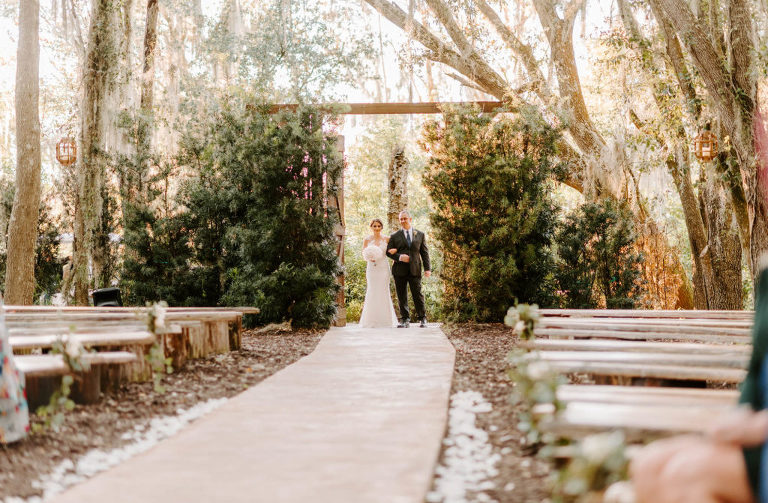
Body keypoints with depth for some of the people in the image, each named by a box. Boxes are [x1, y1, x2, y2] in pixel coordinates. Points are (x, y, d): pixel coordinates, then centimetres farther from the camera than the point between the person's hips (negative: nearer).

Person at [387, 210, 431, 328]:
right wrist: (399, 257, -14)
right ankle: (405, 320, 9)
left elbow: (424, 252, 10)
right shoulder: (394, 236, 9)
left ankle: (422, 318, 9)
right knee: (402, 296, 2)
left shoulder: (420, 234, 12)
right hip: (400, 270, 0)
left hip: (415, 270, 0)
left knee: (417, 295, -3)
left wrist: (427, 268, 1)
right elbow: (389, 252, 5)